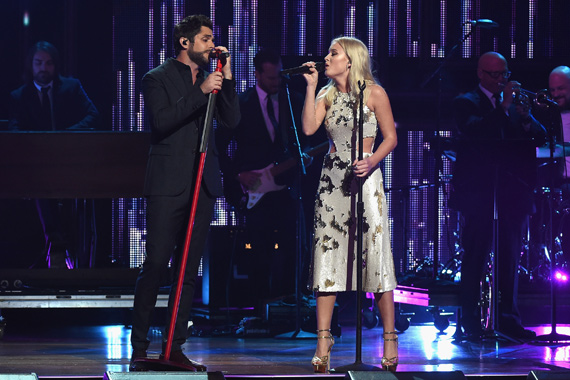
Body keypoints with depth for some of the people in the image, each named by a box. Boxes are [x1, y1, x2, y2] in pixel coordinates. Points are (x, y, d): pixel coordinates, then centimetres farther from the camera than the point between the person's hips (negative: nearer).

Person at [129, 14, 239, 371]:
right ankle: (139, 348, -4)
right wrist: (200, 91, -17)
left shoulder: (211, 79, 17)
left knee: (189, 269, 5)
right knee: (155, 265, -9)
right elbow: (162, 121, -13)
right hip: (168, 186, -6)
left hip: (203, 185, 6)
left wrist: (226, 78, -1)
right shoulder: (157, 78, 1)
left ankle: (175, 347, 8)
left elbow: (232, 120, 7)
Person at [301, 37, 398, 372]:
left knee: (375, 255, -7)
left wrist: (371, 161, -16)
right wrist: (311, 86, -4)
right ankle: (323, 342, -1)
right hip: (333, 179, 4)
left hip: (365, 179, -4)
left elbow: (391, 137, 0)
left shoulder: (374, 92, 0)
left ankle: (390, 339, 1)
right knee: (327, 255, -2)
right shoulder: (327, 94, 11)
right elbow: (309, 128, -3)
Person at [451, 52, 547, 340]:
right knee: (476, 257, -3)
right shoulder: (466, 102, 4)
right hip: (479, 193, -4)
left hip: (511, 192, 4)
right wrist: (503, 107, -21)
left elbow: (540, 138, 7)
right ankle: (471, 322, -1)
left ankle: (508, 317, 10)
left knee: (510, 257, 5)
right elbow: (473, 130, -17)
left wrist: (526, 118, -12)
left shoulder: (514, 102, 18)